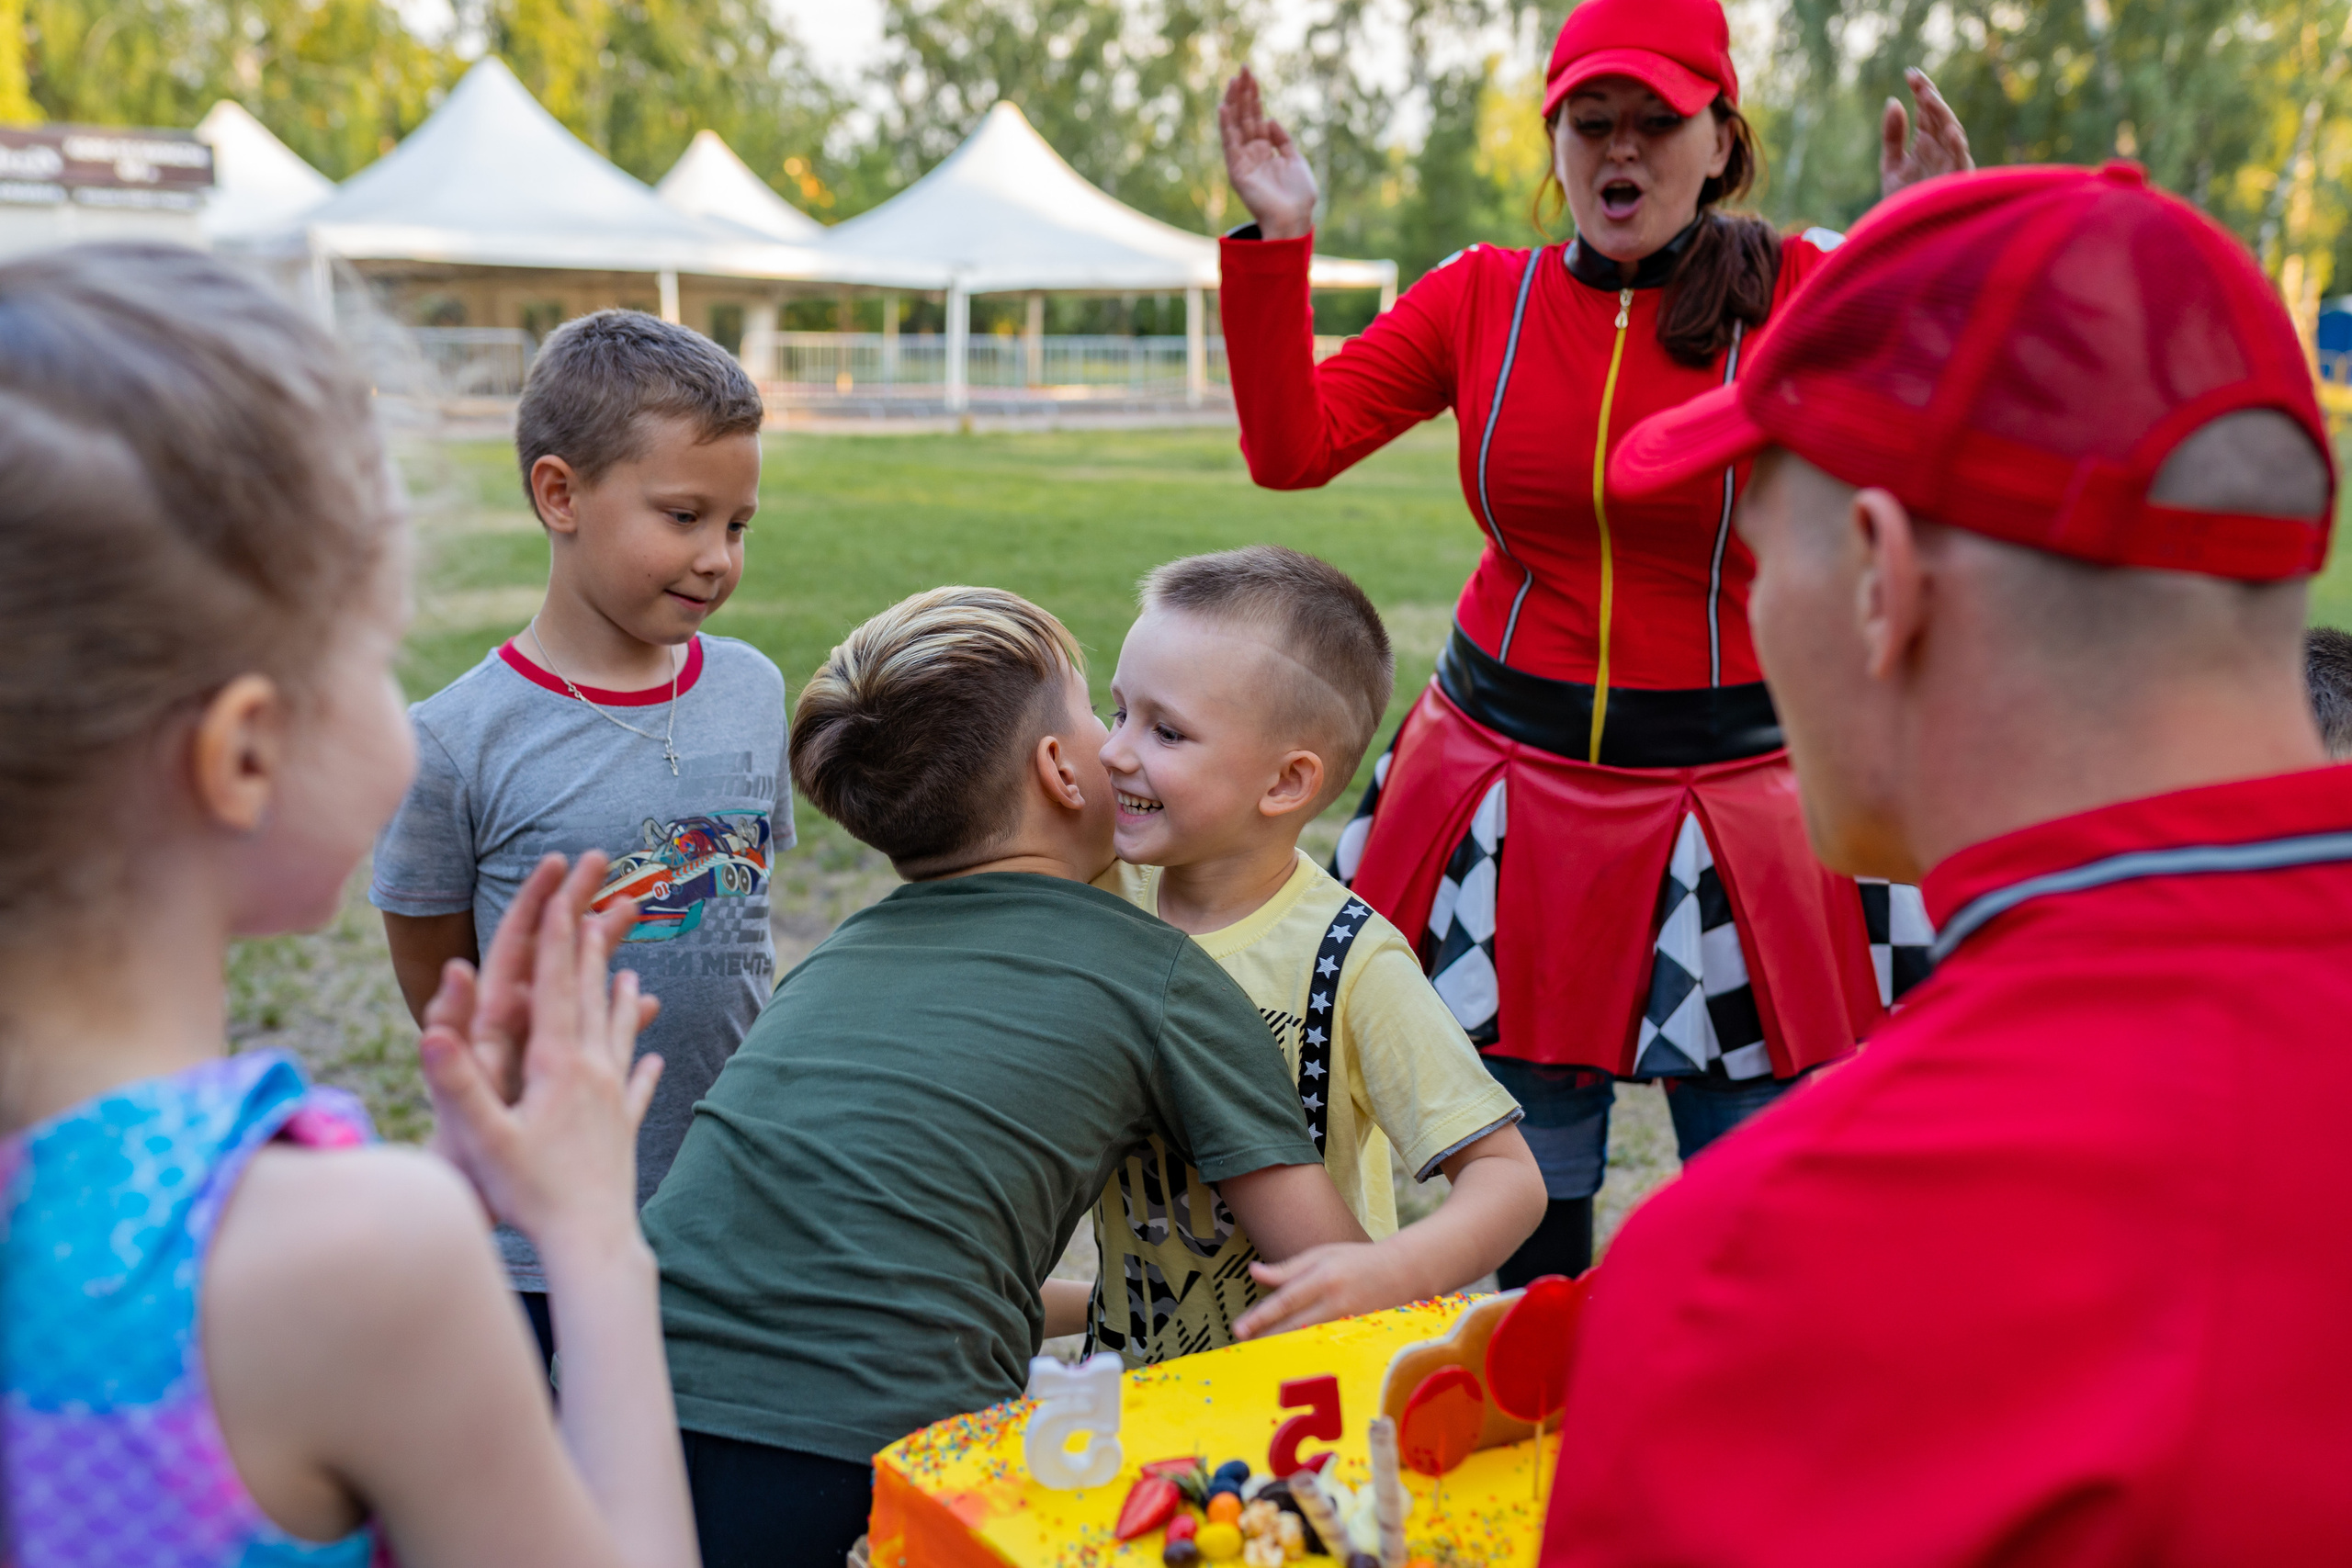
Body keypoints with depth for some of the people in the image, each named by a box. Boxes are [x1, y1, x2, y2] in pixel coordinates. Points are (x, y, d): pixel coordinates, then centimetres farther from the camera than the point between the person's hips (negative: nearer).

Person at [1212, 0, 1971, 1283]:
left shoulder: (1800, 290, -1)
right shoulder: (1482, 297, 5)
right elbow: (1292, 445, -2)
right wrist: (1276, 242, -10)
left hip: (1731, 785, -1)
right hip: (1508, 778, 2)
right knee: (1521, 1213, 12)